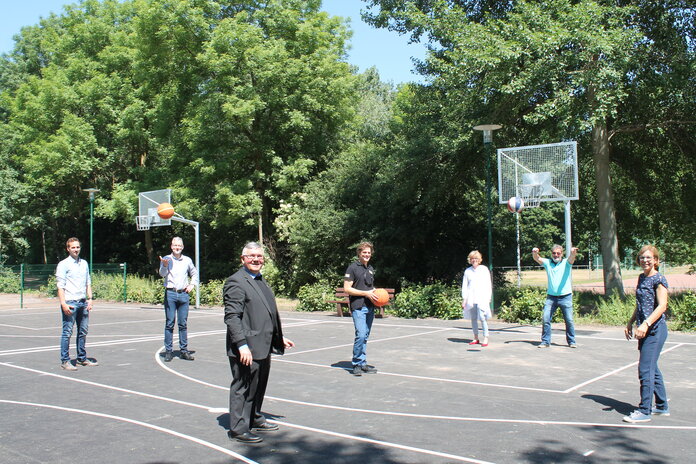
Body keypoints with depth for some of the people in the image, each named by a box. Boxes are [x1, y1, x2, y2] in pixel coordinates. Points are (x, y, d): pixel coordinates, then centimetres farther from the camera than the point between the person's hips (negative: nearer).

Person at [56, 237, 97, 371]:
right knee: (67, 332, -2)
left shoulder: (84, 263, 14)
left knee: (83, 331, 10)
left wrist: (90, 299, 8)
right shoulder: (63, 264, -3)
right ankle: (65, 361, 4)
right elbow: (60, 286, -8)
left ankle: (82, 358, 20)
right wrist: (63, 303, -15)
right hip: (69, 303, -6)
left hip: (83, 302, 6)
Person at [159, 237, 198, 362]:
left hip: (184, 294, 3)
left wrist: (192, 284, 11)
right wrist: (164, 266, -32)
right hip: (170, 294, -3)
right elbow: (162, 274, -12)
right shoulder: (166, 259, 2)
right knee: (169, 323, -2)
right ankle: (168, 351, 2)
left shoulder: (187, 260, 12)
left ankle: (184, 350, 10)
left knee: (183, 323, 5)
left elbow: (194, 274, 26)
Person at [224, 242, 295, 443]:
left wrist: (280, 338, 21)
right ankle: (238, 428, 12)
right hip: (247, 349, -9)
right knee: (243, 387, 0)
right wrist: (242, 345, -26)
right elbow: (232, 317, -20)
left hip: (263, 347, 9)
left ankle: (254, 419, 36)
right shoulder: (236, 282, -13)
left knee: (259, 385, 20)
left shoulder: (261, 281, 17)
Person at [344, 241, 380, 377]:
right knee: (361, 335, -16)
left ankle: (363, 364, 17)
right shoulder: (353, 267, -6)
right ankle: (357, 364, -4)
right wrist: (366, 293, -15)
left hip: (370, 307, 7)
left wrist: (375, 293, 7)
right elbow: (347, 288, -11)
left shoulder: (371, 269, 17)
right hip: (358, 307, -7)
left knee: (365, 336, 10)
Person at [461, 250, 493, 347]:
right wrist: (464, 299, 5)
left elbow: (488, 285, 7)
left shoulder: (484, 269, 6)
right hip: (471, 298, 3)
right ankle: (476, 338, 12)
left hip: (482, 298, -3)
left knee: (482, 317, -12)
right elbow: (464, 286, 11)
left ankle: (485, 338, -8)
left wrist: (488, 298, 0)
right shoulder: (467, 271, 10)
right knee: (473, 318, 4)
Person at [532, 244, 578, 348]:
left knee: (569, 320, 1)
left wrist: (573, 252, -42)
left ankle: (571, 341, 16)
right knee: (545, 319, -5)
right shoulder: (547, 263, 9)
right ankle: (546, 341, 3)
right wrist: (534, 253, -31)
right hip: (551, 297, 2)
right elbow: (537, 259, -6)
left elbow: (571, 258, -17)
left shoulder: (566, 262, 4)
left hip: (565, 297, -1)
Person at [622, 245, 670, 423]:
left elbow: (662, 306, -18)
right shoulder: (642, 278, 13)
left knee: (645, 370, -8)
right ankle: (662, 406, 27)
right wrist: (631, 322, 17)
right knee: (652, 369, 15)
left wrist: (646, 324, -27)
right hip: (644, 329, 9)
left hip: (655, 329, -9)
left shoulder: (659, 279, -11)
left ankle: (644, 411, -2)